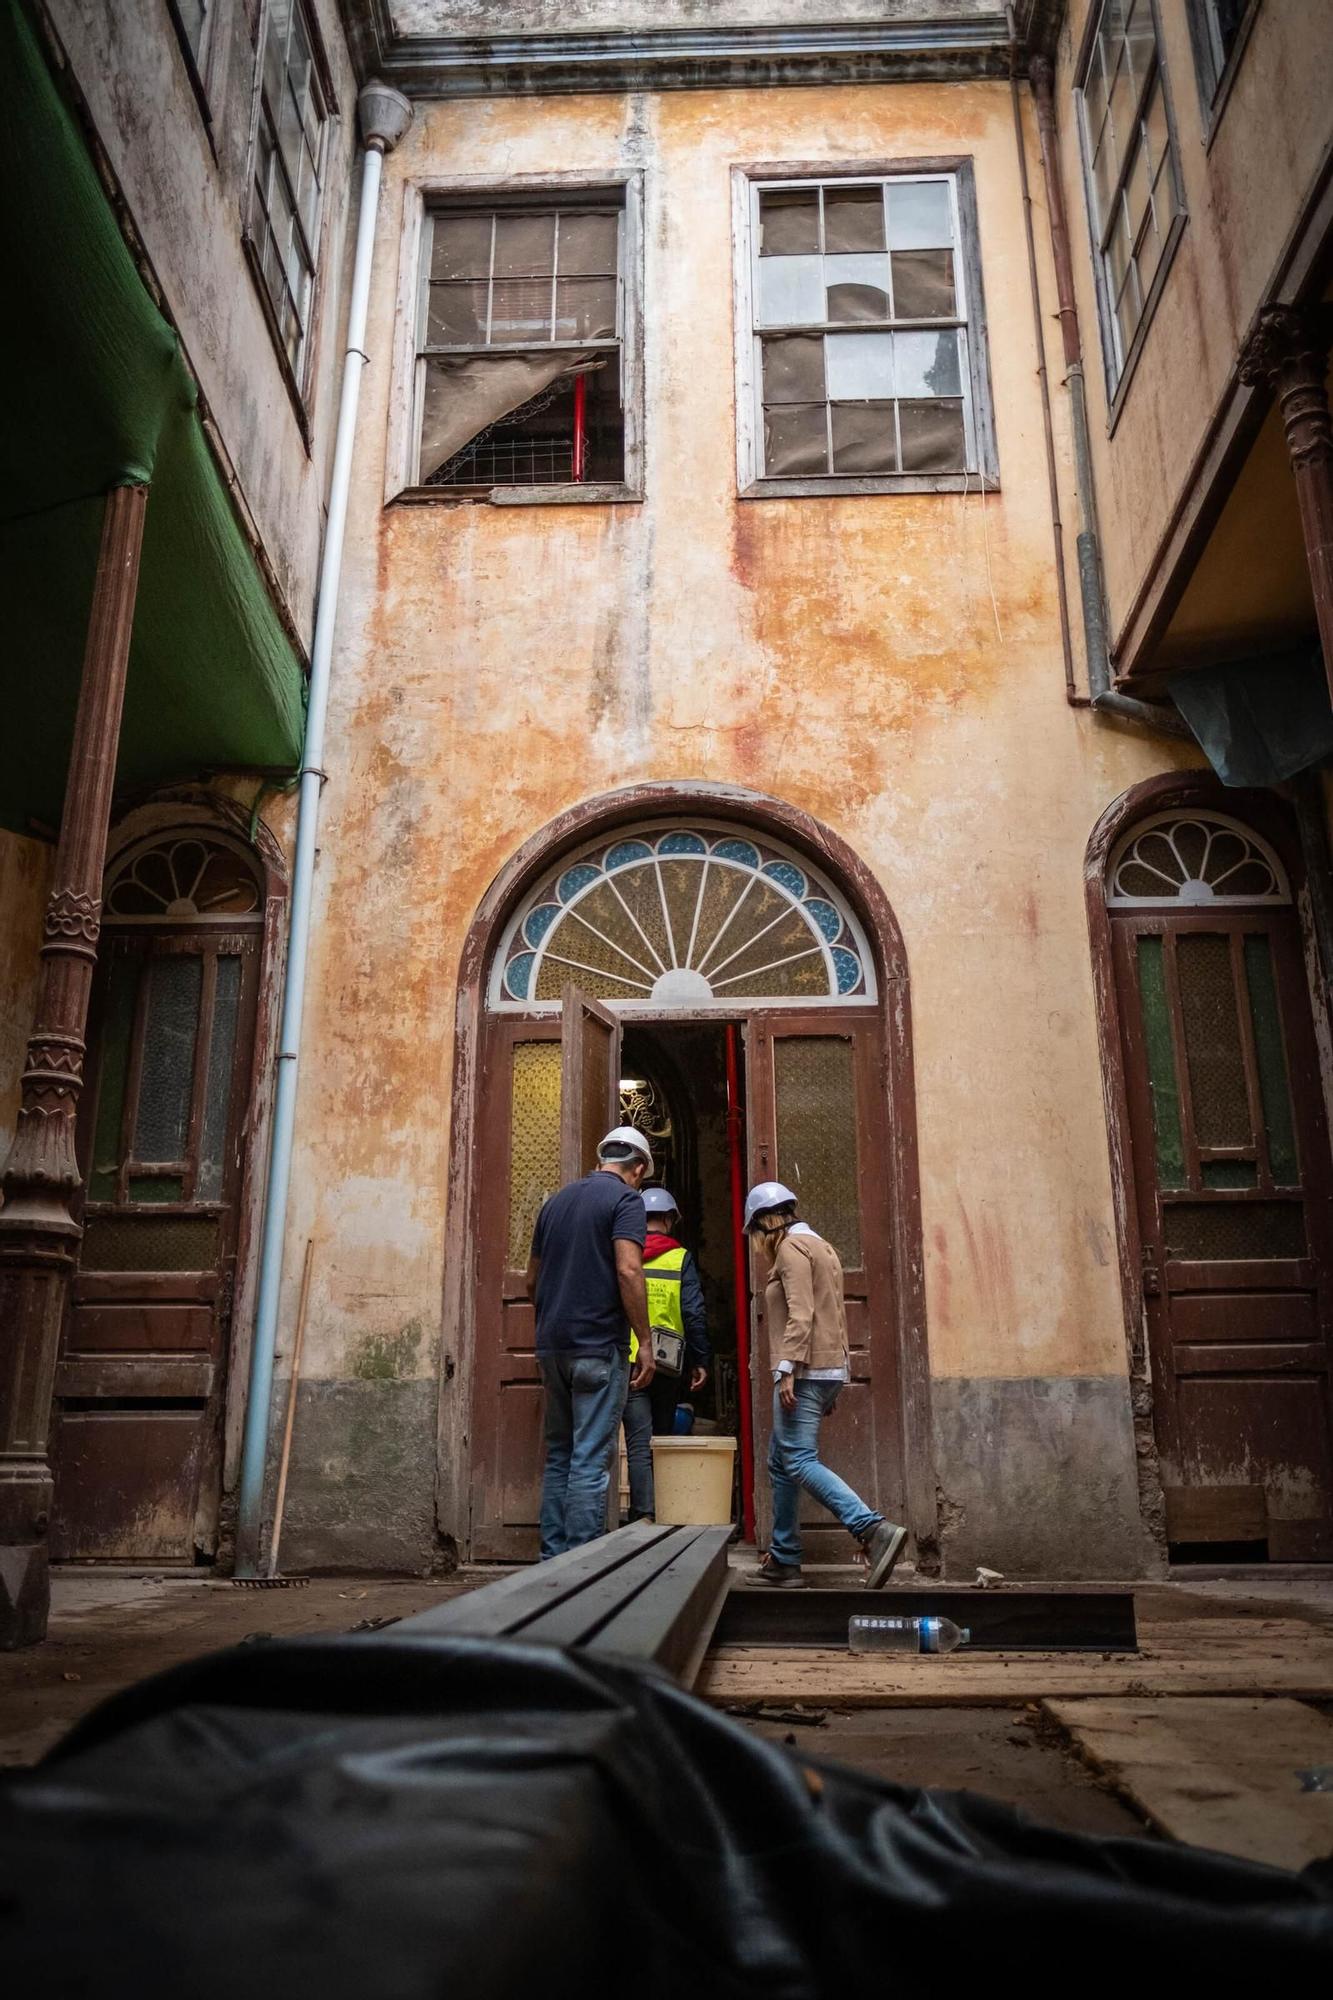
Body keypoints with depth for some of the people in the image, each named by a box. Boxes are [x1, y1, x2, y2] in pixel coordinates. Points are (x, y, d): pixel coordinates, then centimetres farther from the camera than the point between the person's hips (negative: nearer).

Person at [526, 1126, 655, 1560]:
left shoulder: (556, 1200, 16)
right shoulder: (625, 1199, -5)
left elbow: (532, 1279, 20)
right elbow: (628, 1271, -17)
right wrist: (644, 1342, -13)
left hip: (552, 1346, 7)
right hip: (599, 1346, -7)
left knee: (558, 1455, 14)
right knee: (590, 1460, -4)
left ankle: (553, 1557, 16)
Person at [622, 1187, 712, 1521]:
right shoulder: (681, 1258, 0)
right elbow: (694, 1312, -5)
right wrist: (701, 1360, 2)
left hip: (629, 1362, -1)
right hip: (669, 1365, 1)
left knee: (639, 1444, -1)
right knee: (662, 1441, 16)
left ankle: (644, 1515, -10)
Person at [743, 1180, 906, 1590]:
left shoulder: (792, 1247, -7)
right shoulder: (820, 1246, 22)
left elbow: (800, 1314, -19)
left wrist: (788, 1369, -23)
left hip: (806, 1371, -10)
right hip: (829, 1370, 10)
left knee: (799, 1462, -15)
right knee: (780, 1463, 13)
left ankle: (874, 1530, -26)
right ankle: (784, 1560, 15)